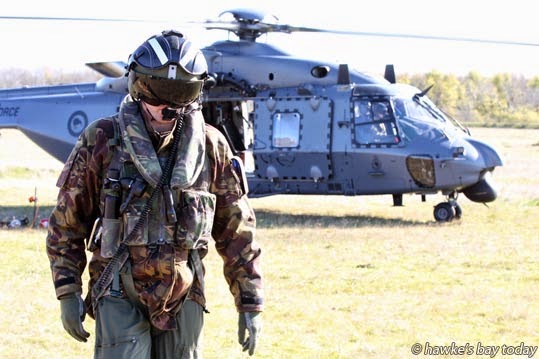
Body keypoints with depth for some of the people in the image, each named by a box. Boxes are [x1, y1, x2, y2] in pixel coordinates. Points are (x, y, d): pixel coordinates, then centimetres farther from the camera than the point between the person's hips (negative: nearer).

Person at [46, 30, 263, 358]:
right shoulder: (102, 142, -3)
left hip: (183, 299, 2)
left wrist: (251, 306, 5)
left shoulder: (211, 147, 2)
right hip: (120, 297, -2)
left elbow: (238, 233, 6)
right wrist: (68, 294, -1)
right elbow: (67, 223, 3)